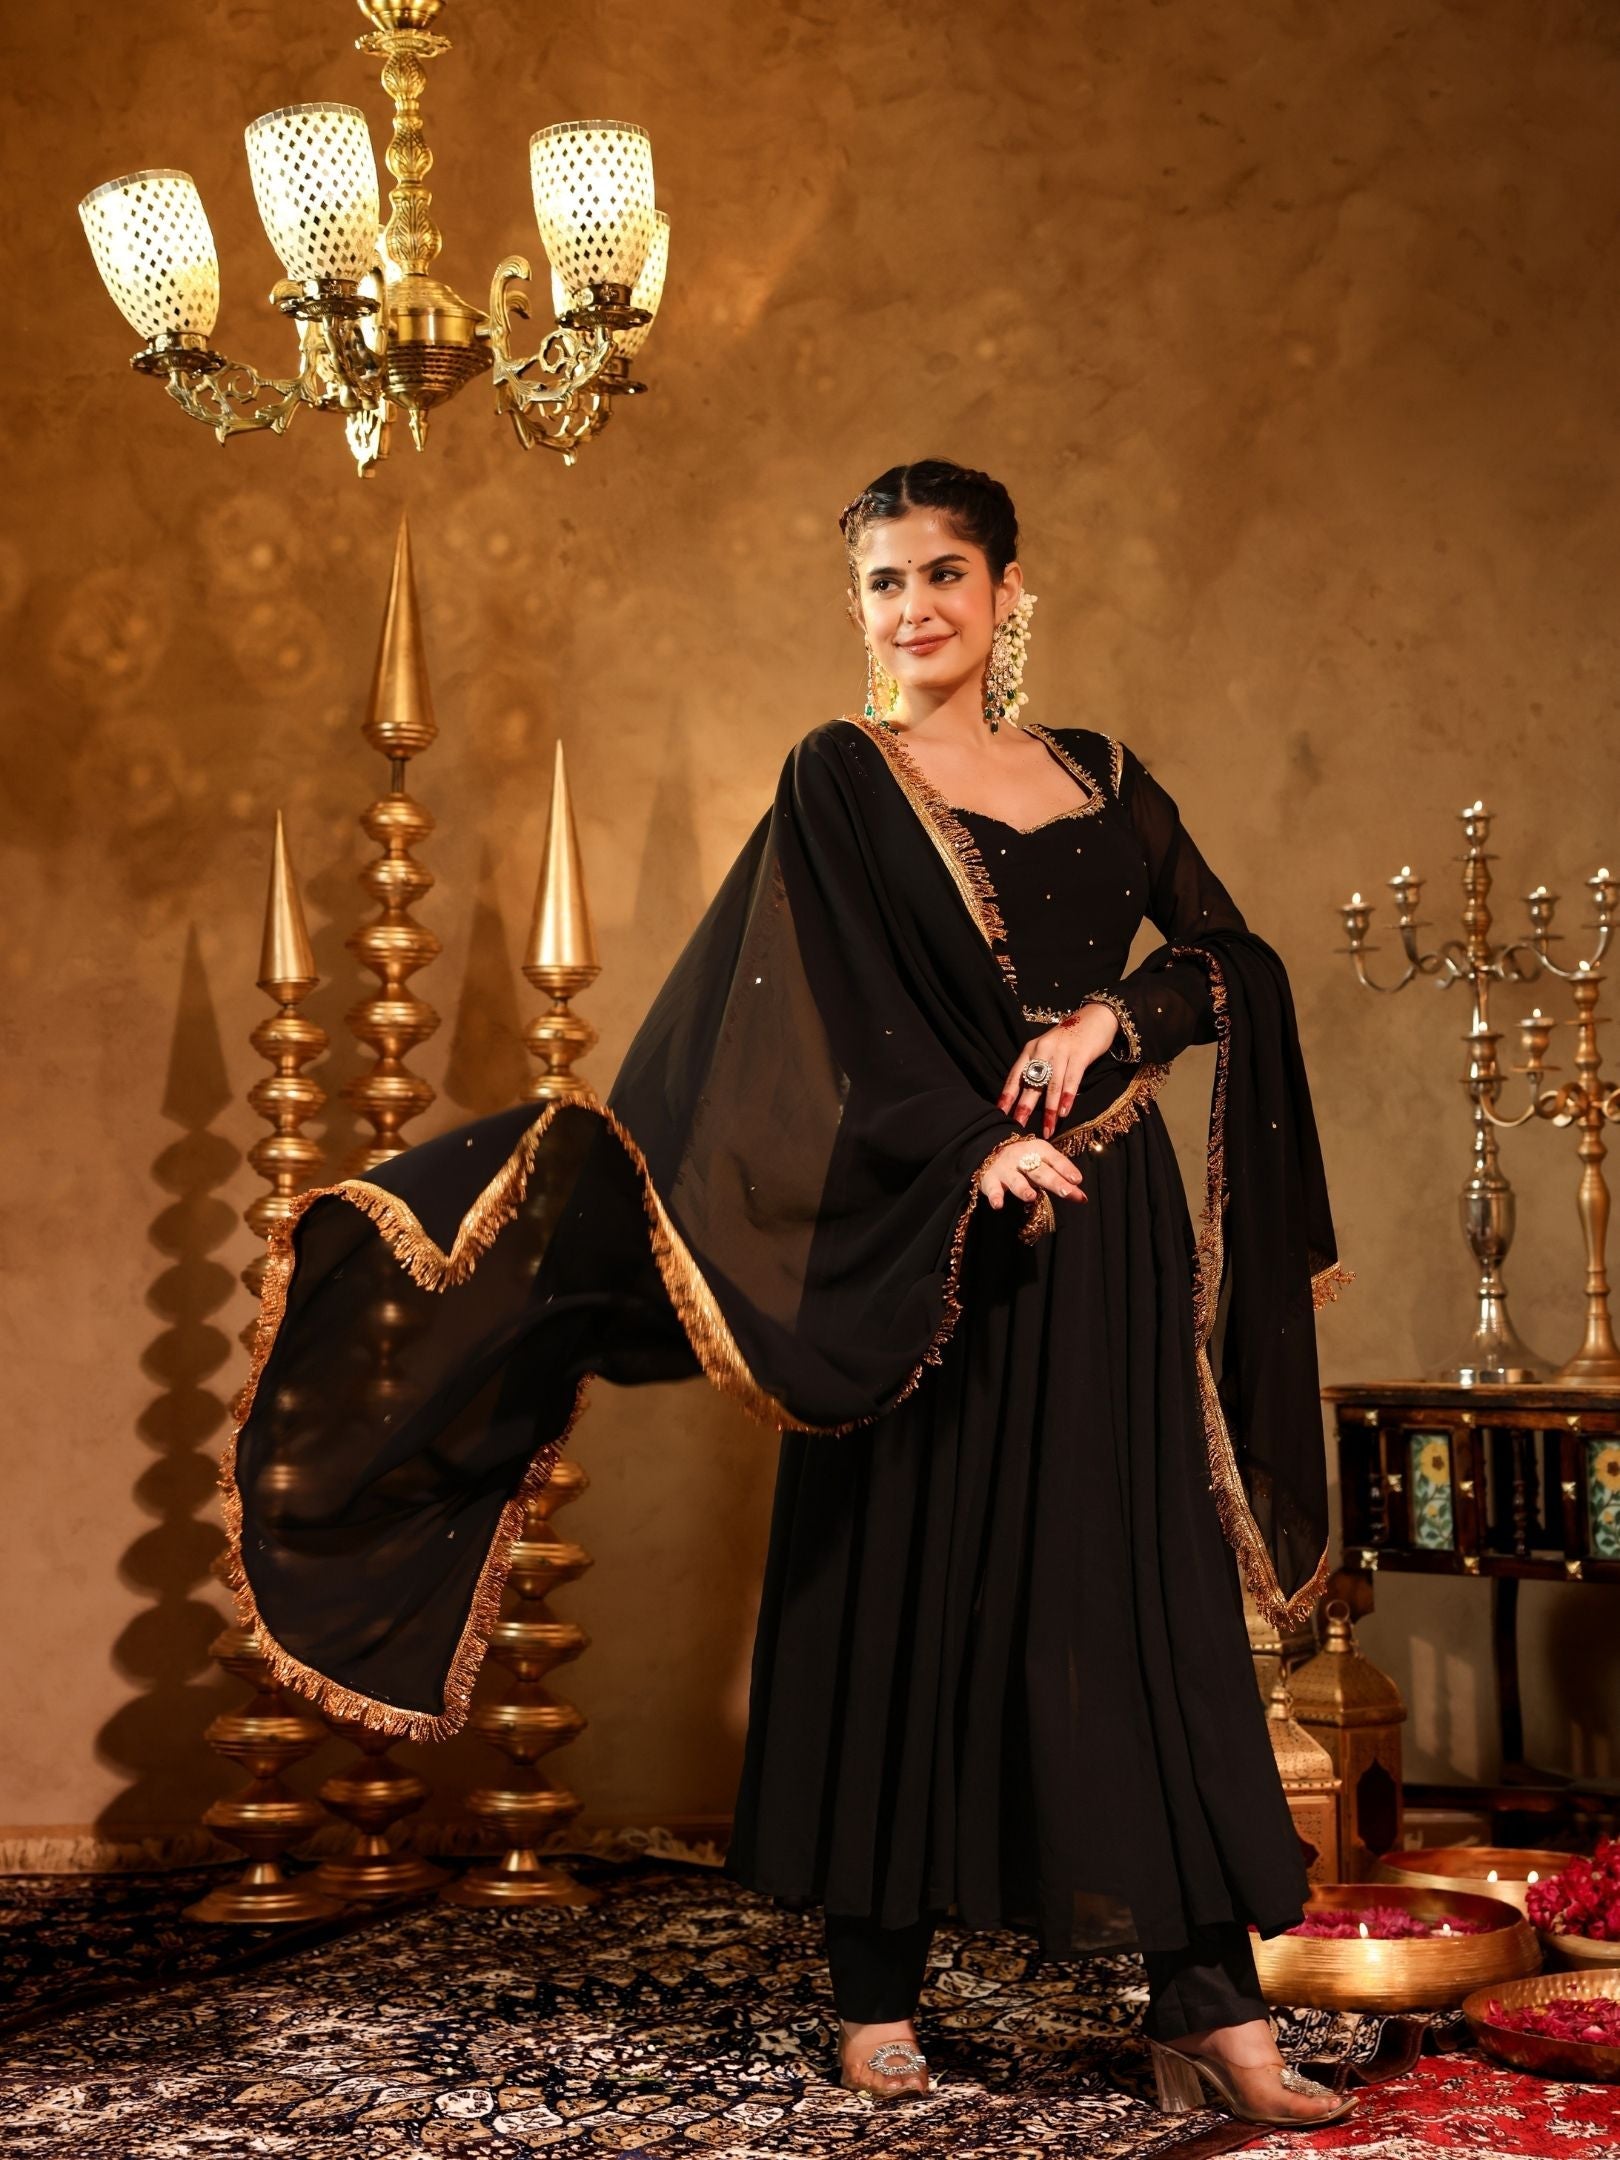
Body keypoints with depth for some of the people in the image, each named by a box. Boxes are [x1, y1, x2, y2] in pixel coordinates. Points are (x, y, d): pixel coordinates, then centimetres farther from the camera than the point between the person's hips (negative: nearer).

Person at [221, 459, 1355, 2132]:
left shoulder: (1103, 781, 14)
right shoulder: (840, 779, 2)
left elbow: (1235, 959, 12)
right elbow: (842, 1017, -9)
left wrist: (1109, 1017, -7)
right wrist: (977, 1149, -22)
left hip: (1109, 1251, 4)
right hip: (919, 1256, -4)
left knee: (1153, 1610, 2)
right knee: (910, 1600, 0)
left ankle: (1210, 2009, 6)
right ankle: (876, 2001, 13)